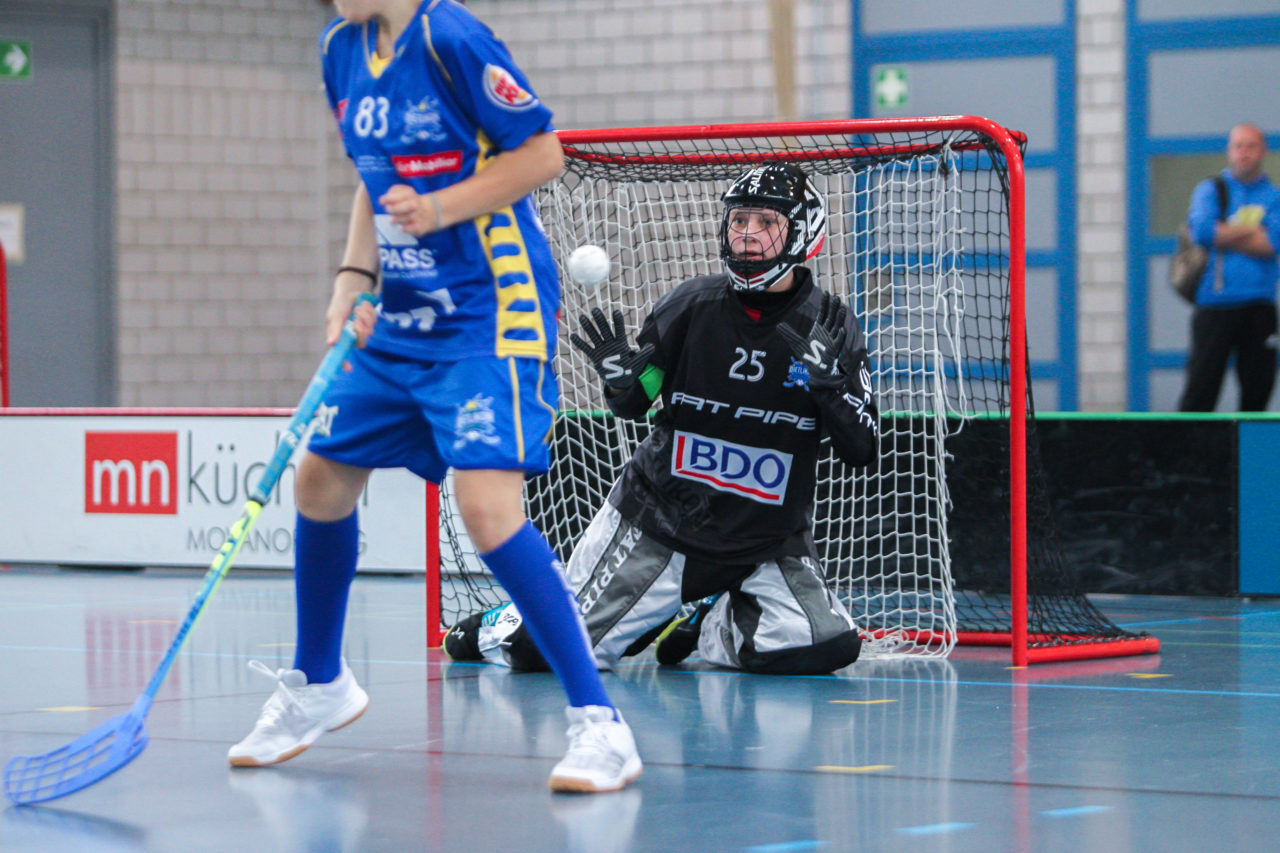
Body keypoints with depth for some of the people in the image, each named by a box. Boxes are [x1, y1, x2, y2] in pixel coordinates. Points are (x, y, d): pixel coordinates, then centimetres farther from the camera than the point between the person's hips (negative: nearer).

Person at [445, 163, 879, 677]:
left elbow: (862, 450, -8)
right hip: (660, 518, -1)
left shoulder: (832, 326, -5)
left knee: (827, 647, -23)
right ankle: (498, 628, 30)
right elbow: (633, 406, 6)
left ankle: (699, 627, 7)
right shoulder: (692, 306, -6)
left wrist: (832, 383, -25)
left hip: (769, 544, 1)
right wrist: (621, 378, -17)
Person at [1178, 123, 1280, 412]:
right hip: (1215, 305, -2)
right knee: (1202, 383, -6)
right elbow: (1201, 231, -9)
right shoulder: (1210, 190, 10)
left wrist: (1222, 236, -5)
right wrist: (1250, 231, -3)